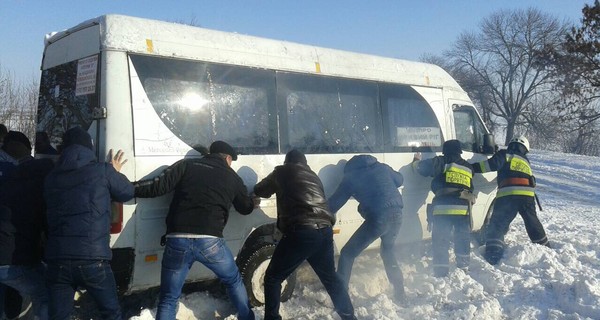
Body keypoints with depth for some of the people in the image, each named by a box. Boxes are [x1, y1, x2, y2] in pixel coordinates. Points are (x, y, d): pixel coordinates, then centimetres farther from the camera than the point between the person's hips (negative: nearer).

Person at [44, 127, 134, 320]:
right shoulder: (102, 170, 0)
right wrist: (115, 173, 33)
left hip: (57, 260, 3)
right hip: (92, 259, -3)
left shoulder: (51, 178, 13)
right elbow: (127, 193, 15)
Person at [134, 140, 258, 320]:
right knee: (234, 281, 28)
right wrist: (254, 203, 54)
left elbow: (158, 187, 4)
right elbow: (245, 208, 30)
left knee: (168, 299, 13)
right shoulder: (232, 177, 17)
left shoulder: (186, 165, 13)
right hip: (209, 242, 0)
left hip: (177, 241, 0)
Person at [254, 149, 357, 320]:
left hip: (301, 232, -6)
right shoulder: (313, 176, 25)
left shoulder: (282, 172, 11)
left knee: (273, 278, 9)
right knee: (330, 277, 24)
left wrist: (276, 187, 40)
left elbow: (259, 190, 22)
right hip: (325, 232, 6)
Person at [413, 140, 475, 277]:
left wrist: (417, 160, 34)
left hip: (442, 208, -4)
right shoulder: (468, 167, 21)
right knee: (463, 239, 17)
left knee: (440, 241, -1)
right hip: (463, 208, 4)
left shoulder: (440, 162, 7)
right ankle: (463, 267, 21)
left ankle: (441, 273, -4)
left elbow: (421, 167, 16)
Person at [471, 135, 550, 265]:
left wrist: (474, 167, -4)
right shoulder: (525, 161, 30)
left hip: (507, 194, -5)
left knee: (497, 224, -5)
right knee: (533, 222, 25)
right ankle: (544, 246, 38)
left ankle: (493, 253, -20)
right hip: (527, 195, 5)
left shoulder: (505, 155, 11)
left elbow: (491, 164, -6)